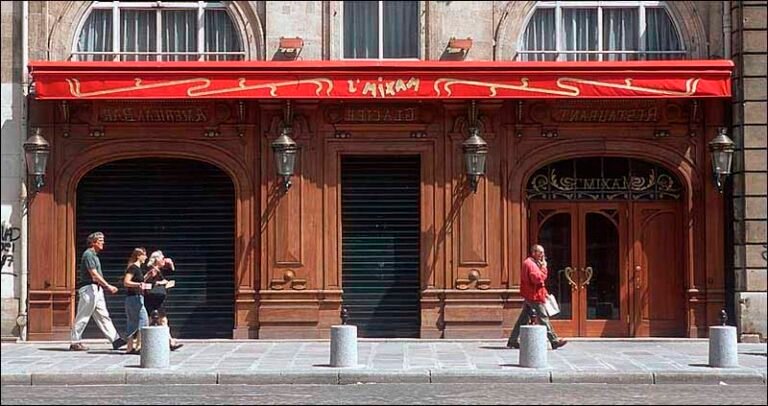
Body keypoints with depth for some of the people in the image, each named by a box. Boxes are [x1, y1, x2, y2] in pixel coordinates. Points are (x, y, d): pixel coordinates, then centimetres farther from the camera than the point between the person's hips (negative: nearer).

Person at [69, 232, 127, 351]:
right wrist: (108, 286, -17)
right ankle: (75, 343, 4)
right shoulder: (88, 254, -13)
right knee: (83, 317, -3)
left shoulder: (94, 255, 17)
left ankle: (115, 340, 6)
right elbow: (94, 275, -19)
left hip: (97, 289, 10)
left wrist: (106, 286, 14)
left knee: (103, 316, 7)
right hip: (89, 289, -10)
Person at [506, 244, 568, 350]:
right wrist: (543, 267, -16)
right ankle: (554, 341, -2)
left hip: (529, 296, 11)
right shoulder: (530, 264, -15)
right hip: (534, 296, -11)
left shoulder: (532, 263, 20)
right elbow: (538, 278, -25)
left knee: (523, 319, 10)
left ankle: (512, 341, 11)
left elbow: (539, 279, 24)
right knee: (543, 318, -6)